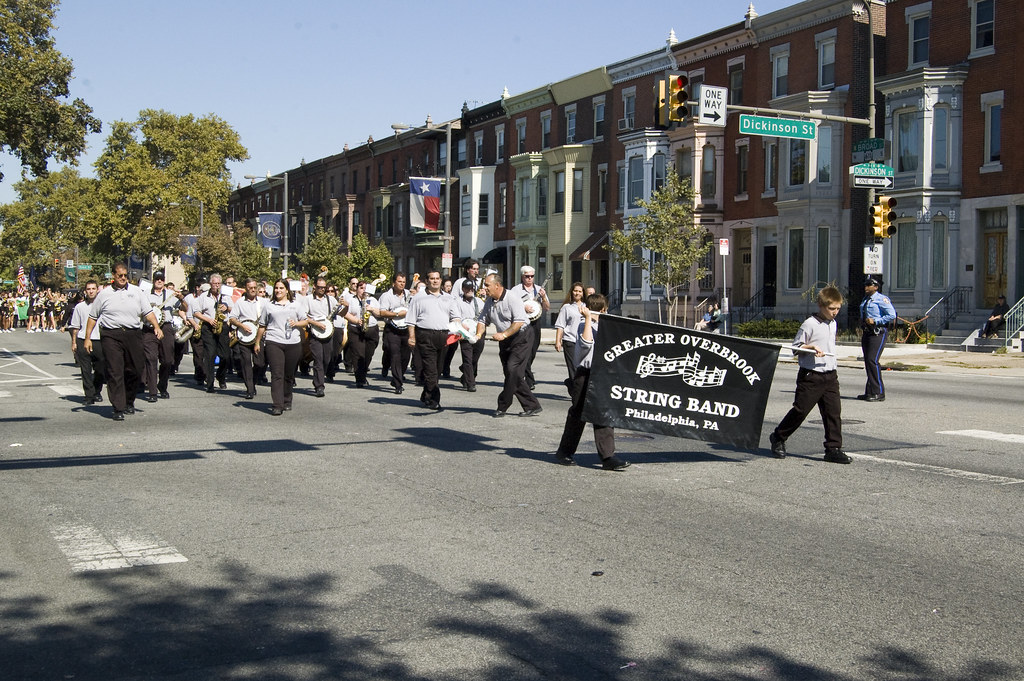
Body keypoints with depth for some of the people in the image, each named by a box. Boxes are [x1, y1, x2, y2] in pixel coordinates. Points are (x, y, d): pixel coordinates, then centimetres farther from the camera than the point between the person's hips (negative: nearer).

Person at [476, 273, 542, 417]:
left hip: (522, 336, -8)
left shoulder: (512, 298, -18)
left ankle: (502, 406, -8)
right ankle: (532, 406, 9)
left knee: (512, 369, -17)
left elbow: (519, 321, -25)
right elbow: (482, 320, 9)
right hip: (505, 340, 8)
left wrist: (504, 334, -31)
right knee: (513, 375, 3)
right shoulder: (489, 301, 6)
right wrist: (479, 335, -9)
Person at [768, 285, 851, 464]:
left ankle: (834, 448, 3)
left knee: (834, 411, -1)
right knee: (800, 410, -1)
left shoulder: (833, 324, 13)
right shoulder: (809, 324, -12)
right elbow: (795, 347, -8)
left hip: (830, 376, 7)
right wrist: (810, 347, -25)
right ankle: (778, 438, 18)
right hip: (811, 376, -7)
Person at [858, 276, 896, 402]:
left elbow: (892, 316, -16)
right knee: (867, 361, 9)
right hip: (867, 333, 9)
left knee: (873, 360, -15)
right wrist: (862, 321, 13)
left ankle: (878, 393, -11)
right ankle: (869, 392, 16)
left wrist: (875, 321, -17)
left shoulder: (881, 299, -9)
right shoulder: (865, 300, 18)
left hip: (878, 333, -9)